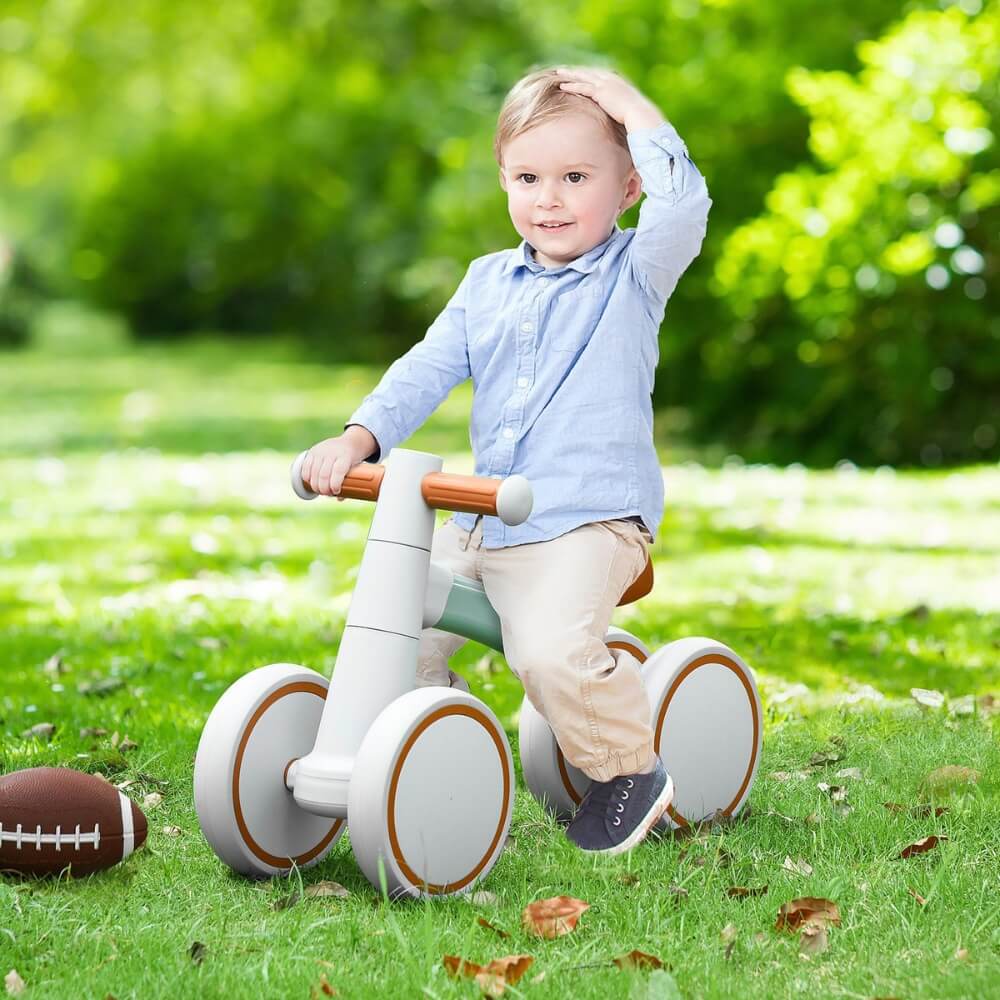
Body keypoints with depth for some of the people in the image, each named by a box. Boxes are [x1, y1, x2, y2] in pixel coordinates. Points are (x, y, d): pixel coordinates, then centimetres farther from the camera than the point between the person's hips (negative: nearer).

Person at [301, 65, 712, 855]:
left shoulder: (633, 274, 1)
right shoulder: (488, 282, 14)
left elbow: (683, 204, -20)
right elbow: (427, 369, 7)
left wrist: (633, 109, -10)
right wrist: (358, 438, -9)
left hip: (589, 521, -6)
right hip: (481, 518, 6)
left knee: (551, 650, -29)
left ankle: (631, 773, -2)